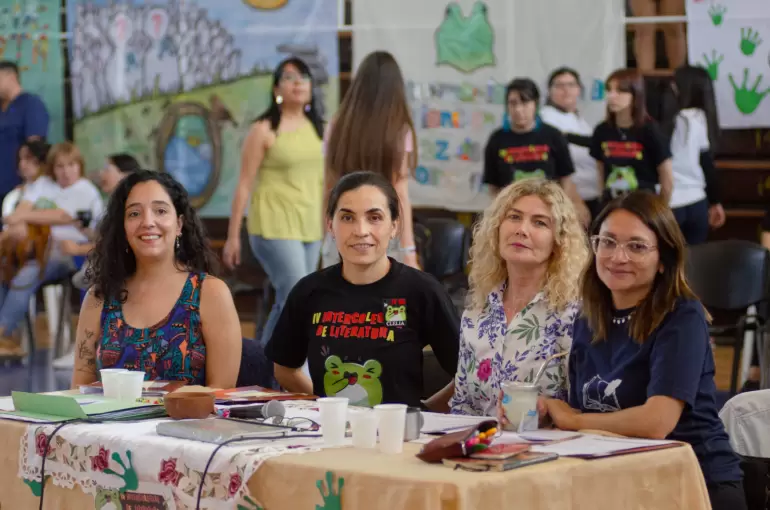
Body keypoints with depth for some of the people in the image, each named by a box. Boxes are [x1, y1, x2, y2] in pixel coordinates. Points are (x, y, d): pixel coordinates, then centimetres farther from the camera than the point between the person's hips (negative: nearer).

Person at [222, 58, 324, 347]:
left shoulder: (319, 129, 11)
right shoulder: (264, 130, -5)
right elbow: (244, 185, -4)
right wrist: (232, 236, -6)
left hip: (309, 226, 6)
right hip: (274, 226, -6)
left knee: (286, 305, 10)